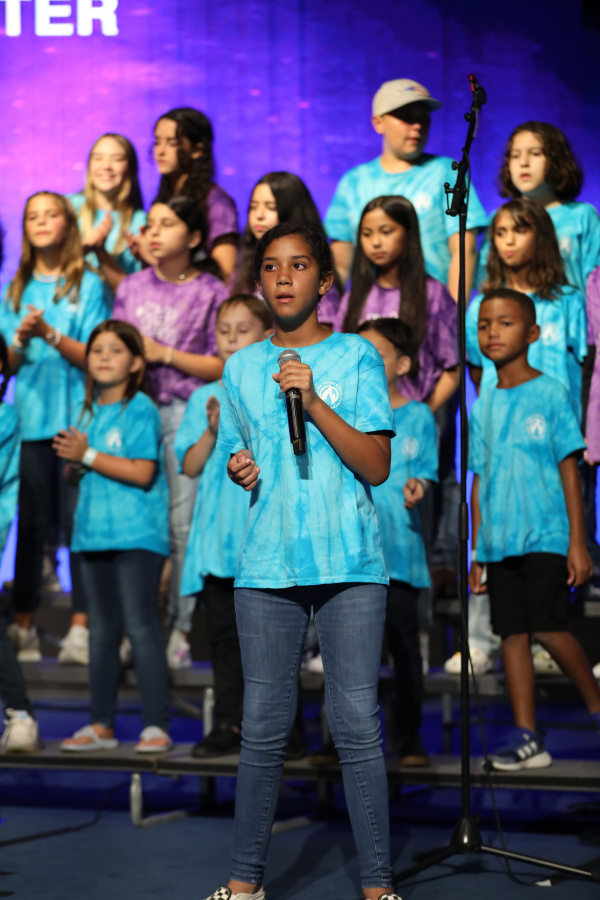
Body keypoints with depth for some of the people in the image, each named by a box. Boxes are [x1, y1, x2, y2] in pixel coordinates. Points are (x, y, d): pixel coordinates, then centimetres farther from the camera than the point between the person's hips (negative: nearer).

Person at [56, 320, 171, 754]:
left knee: (140, 625, -9)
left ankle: (157, 725, -6)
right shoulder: (87, 411, 14)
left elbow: (143, 472, -17)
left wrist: (88, 455, -15)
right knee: (102, 630, 11)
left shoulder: (141, 409, -7)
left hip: (137, 534, -7)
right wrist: (73, 461, -1)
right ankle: (101, 725, 17)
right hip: (95, 531, 7)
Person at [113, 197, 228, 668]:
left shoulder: (211, 292, 0)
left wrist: (165, 354, -8)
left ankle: (180, 628, 2)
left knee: (182, 521, -5)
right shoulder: (132, 287, 13)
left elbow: (223, 366, -3)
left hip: (186, 412, -4)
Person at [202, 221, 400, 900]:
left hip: (349, 564, -2)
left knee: (356, 724, -4)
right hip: (266, 564, 3)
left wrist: (315, 403, -14)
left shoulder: (356, 356, 3)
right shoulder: (241, 368, 13)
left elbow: (377, 466, -4)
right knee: (263, 728, 4)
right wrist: (240, 471, 0)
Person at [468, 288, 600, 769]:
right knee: (512, 633, 2)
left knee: (548, 628, -13)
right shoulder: (483, 405, 12)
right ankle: (527, 738, 6)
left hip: (546, 536, -5)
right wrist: (476, 553, 14)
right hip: (499, 543, 5)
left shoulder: (551, 393, -2)